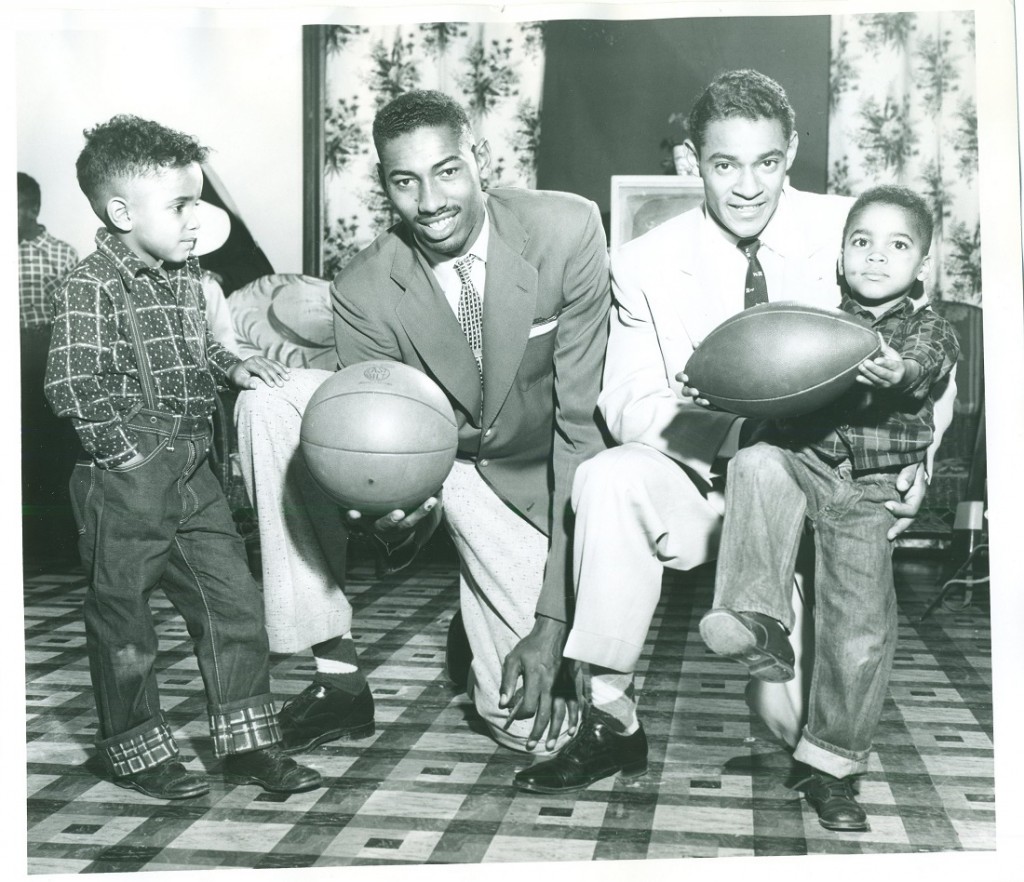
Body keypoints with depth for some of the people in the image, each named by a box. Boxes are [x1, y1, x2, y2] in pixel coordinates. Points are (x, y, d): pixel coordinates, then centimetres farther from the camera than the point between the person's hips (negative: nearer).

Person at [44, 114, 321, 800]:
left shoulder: (185, 275, 10)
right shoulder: (91, 289, -14)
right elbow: (70, 386, -19)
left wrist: (233, 366, 7)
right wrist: (128, 451, -18)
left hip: (194, 474, 8)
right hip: (125, 483, -7)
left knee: (235, 602, 8)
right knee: (124, 622, 8)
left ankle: (249, 744, 20)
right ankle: (138, 754, 25)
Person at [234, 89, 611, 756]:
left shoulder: (567, 231, -21)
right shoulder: (364, 292, -16)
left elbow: (581, 419, -20)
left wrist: (553, 618, -22)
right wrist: (390, 509, -40)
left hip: (532, 481, -2)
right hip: (428, 459, 2)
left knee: (530, 721, -15)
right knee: (269, 402, -22)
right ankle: (337, 669, -13)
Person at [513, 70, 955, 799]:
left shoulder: (850, 233, -6)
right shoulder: (646, 265, -4)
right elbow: (627, 406, -4)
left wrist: (914, 459, -13)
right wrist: (682, 406, -26)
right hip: (700, 480, 1)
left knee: (795, 716, -9)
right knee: (607, 479, -33)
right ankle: (612, 719, -18)